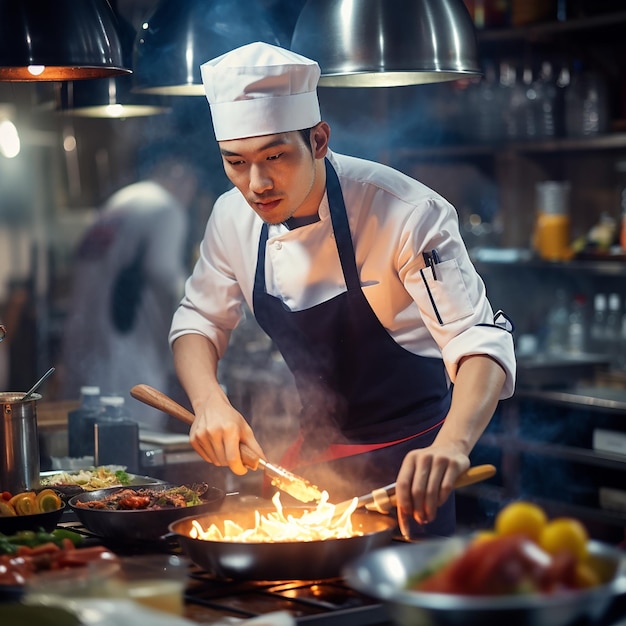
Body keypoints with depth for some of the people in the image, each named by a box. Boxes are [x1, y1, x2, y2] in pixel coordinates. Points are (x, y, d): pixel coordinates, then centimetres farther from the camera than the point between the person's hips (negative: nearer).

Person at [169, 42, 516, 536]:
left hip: (406, 459, -5)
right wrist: (210, 402, -18)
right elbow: (199, 321, 5)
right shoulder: (234, 218, -7)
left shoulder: (405, 213, -25)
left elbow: (480, 341, -30)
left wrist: (452, 445, -50)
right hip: (315, 454, 5)